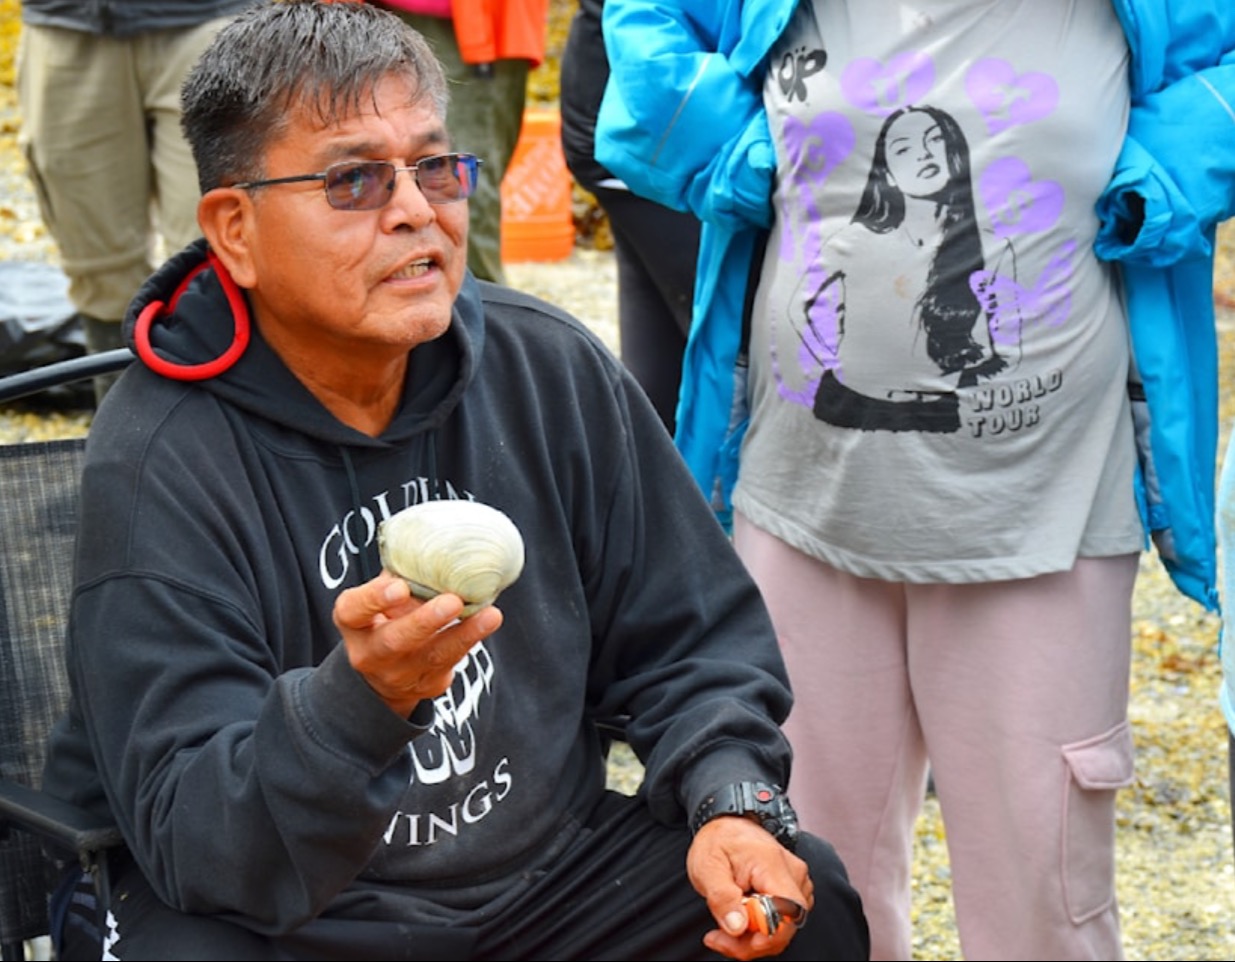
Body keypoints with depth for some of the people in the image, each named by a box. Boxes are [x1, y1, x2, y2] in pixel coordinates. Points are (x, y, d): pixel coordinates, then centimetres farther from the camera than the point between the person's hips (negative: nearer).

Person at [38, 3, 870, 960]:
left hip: (545, 873, 4)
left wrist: (732, 802, -12)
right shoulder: (157, 467, -19)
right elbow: (191, 836, -24)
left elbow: (691, 634, 7)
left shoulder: (551, 370, -3)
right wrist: (358, 698, -42)